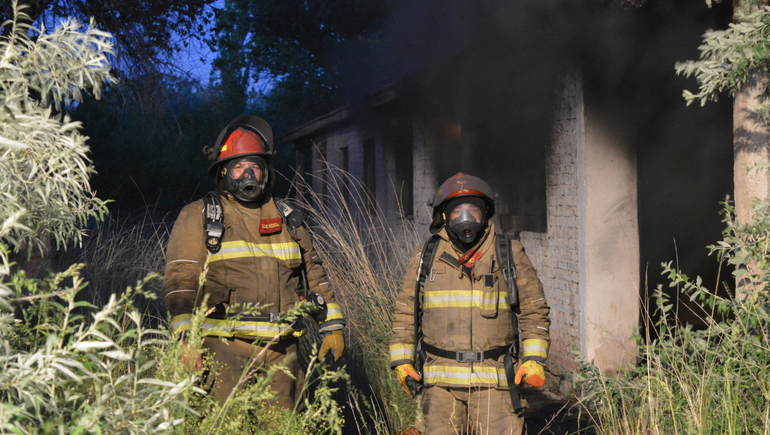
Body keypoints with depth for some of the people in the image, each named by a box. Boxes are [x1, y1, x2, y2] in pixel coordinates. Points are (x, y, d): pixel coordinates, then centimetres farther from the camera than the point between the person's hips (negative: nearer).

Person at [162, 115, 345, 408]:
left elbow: (314, 274, 22)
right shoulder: (198, 218, 3)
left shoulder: (286, 218, 17)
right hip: (226, 348, -4)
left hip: (281, 351, 4)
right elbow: (180, 279, -6)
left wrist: (332, 326, 17)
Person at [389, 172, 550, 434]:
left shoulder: (510, 256, 5)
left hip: (493, 380, -1)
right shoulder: (425, 258, 8)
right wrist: (402, 362, 6)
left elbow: (534, 309, 9)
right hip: (440, 379, 1)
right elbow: (405, 313, 13)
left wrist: (533, 359, -1)